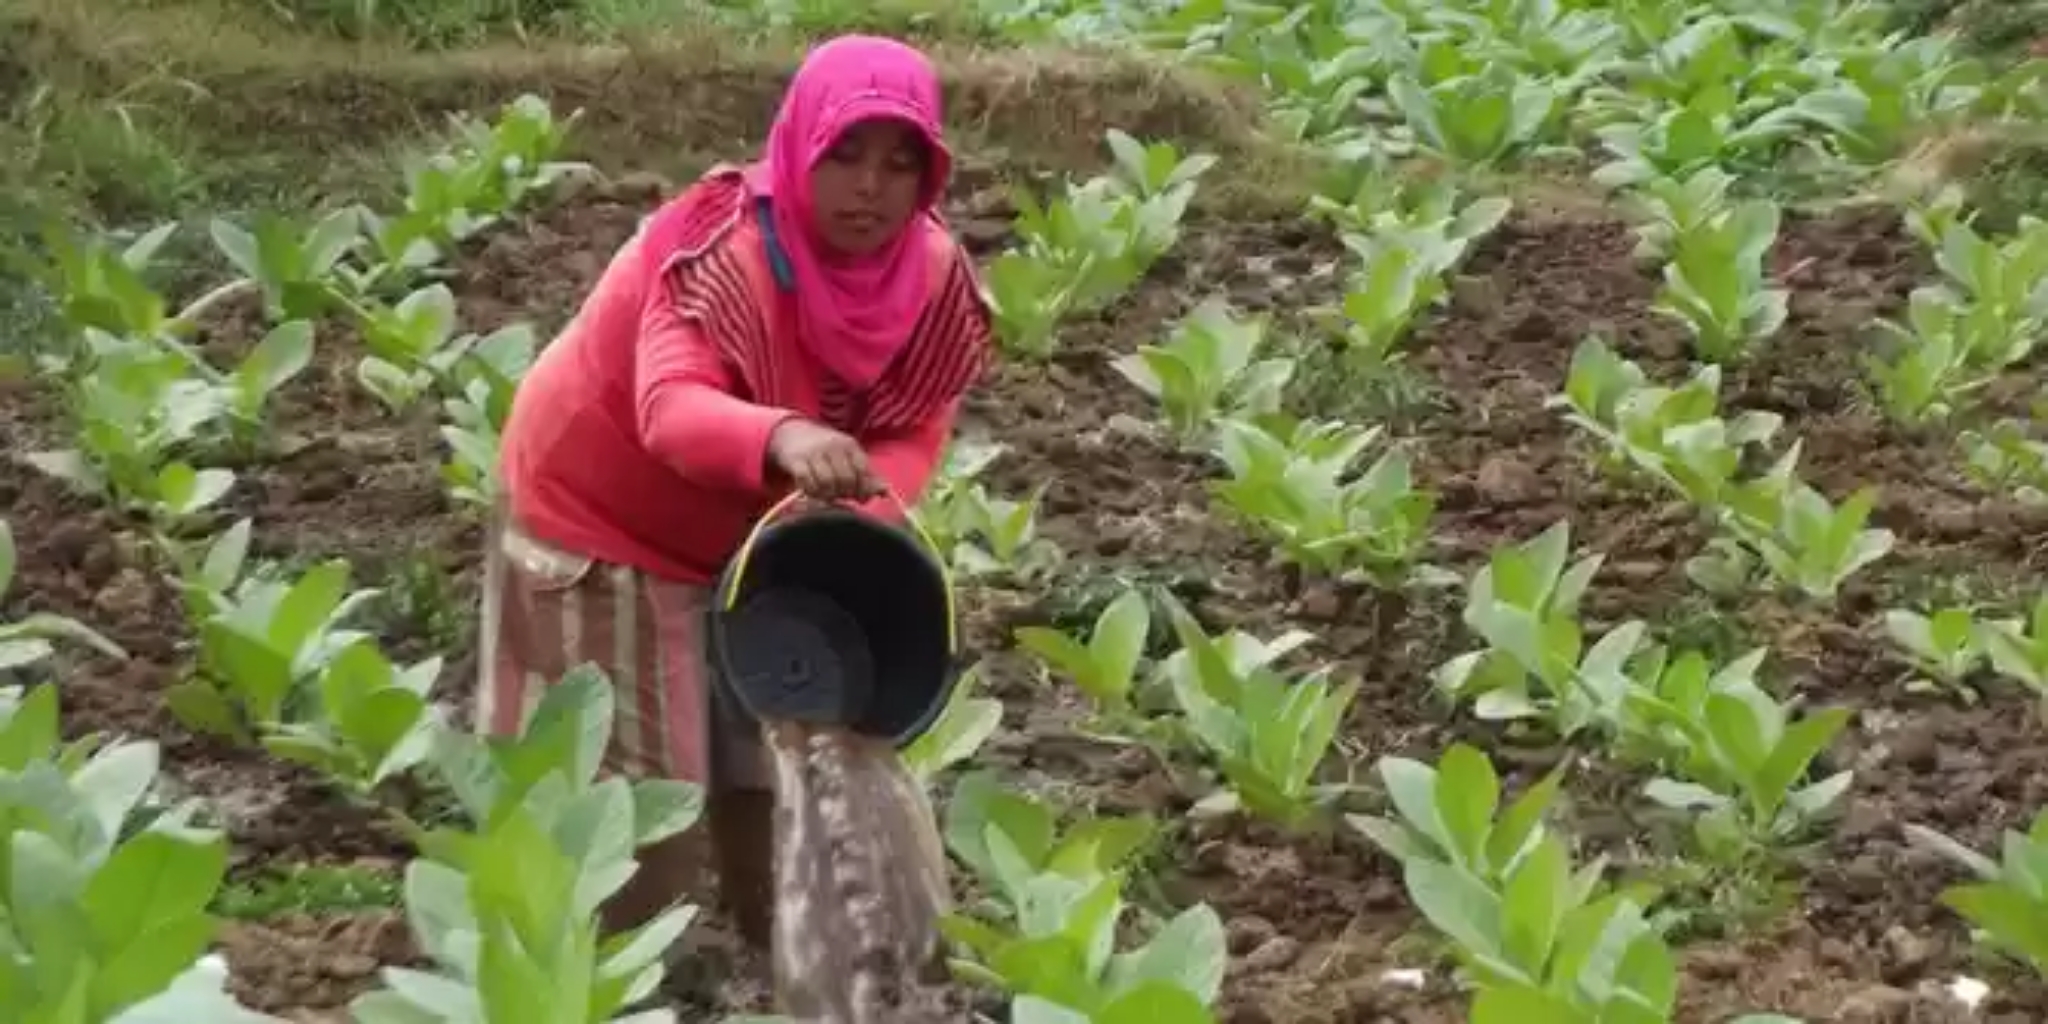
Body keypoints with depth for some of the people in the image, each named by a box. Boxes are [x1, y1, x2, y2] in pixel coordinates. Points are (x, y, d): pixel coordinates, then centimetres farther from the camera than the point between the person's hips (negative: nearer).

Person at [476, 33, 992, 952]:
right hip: (603, 512, -6)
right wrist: (784, 439, -71)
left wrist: (860, 509, -38)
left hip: (753, 530, 6)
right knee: (622, 781, -4)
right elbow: (672, 407, -50)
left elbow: (913, 432, -15)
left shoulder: (933, 274, -14)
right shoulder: (726, 250, -34)